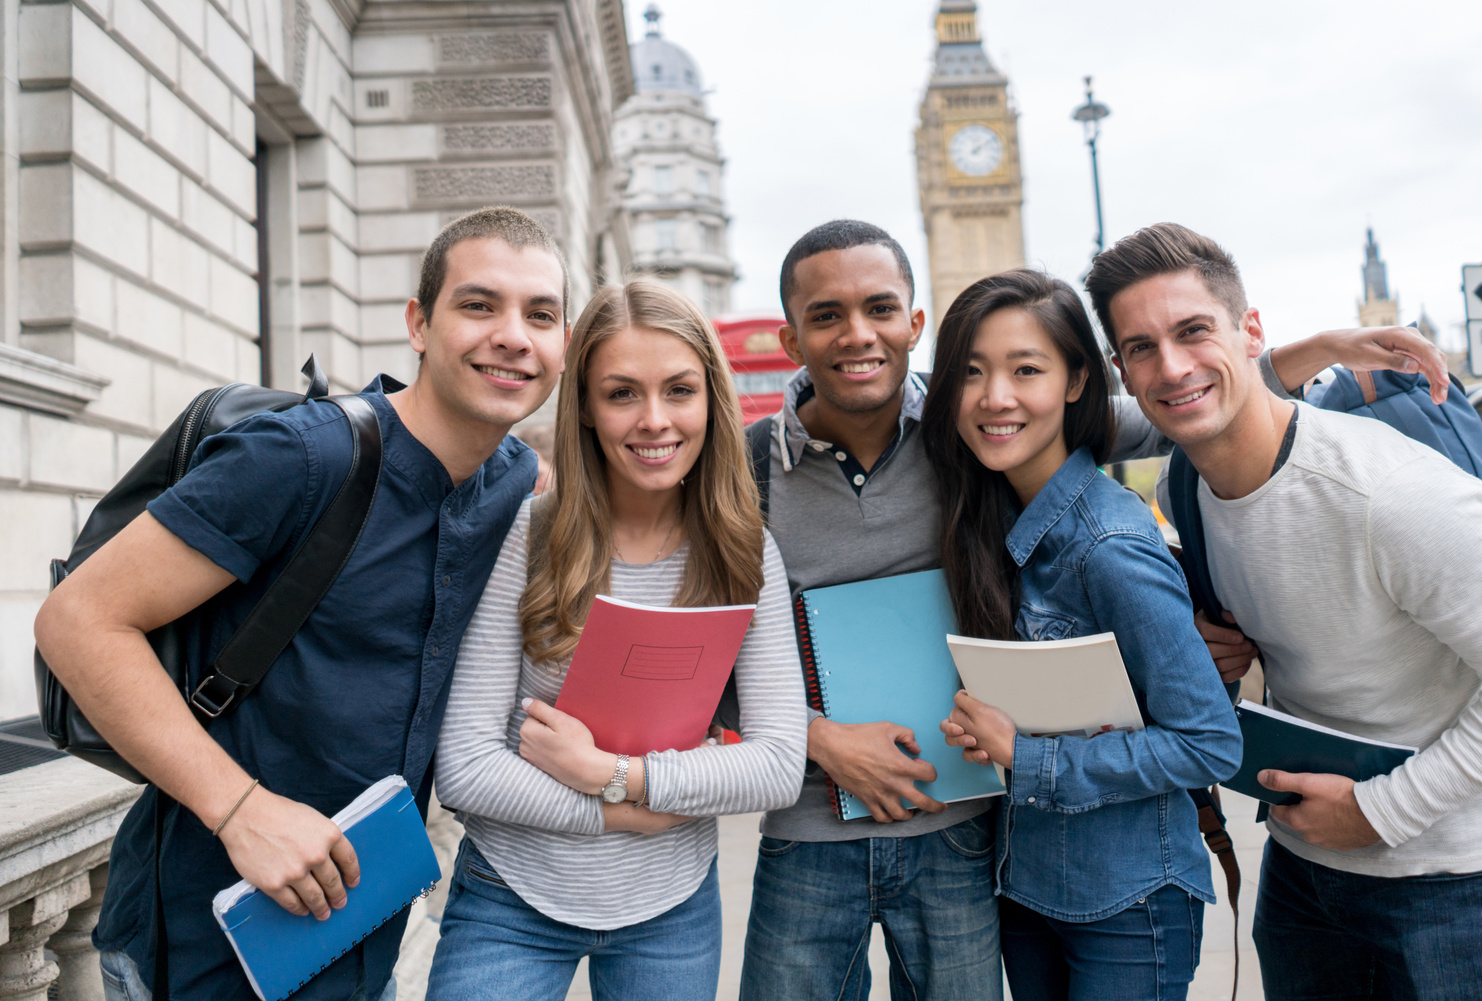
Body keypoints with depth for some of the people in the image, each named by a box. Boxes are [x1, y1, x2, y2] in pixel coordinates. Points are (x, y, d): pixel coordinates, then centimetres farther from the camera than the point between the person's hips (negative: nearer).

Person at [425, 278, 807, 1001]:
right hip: (512, 899, -2)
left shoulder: (745, 556, -7)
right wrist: (633, 814, -16)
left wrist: (611, 773, -20)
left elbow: (780, 766, -12)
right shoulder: (520, 539, -14)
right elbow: (463, 769, -15)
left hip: (672, 910, 2)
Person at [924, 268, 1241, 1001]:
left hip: (1128, 906, -6)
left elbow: (1211, 744, -21)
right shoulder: (991, 514, -3)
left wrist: (1024, 756, -22)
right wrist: (979, 729, -7)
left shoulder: (1112, 548, -24)